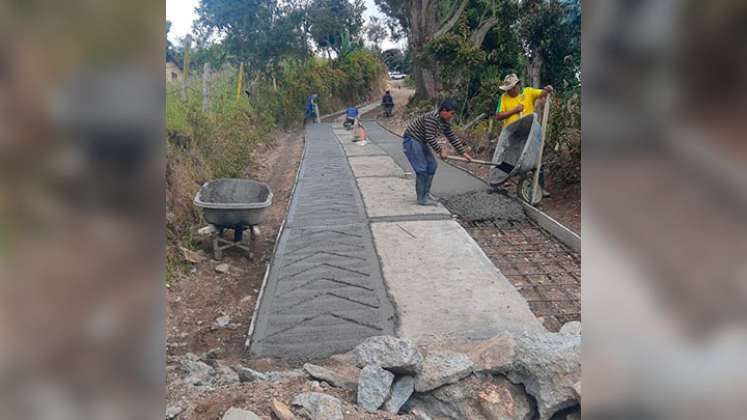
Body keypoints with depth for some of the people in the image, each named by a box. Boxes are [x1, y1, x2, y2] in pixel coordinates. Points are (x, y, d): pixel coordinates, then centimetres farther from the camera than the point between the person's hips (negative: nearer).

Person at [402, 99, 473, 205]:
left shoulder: (445, 123, 4)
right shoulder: (431, 118, -26)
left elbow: (453, 138, 10)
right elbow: (430, 138, -28)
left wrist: (463, 153, 8)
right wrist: (440, 151, -18)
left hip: (421, 141, 10)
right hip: (411, 140, -10)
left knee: (432, 165, 8)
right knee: (422, 168, -12)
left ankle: (425, 193, 18)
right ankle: (421, 198, -5)